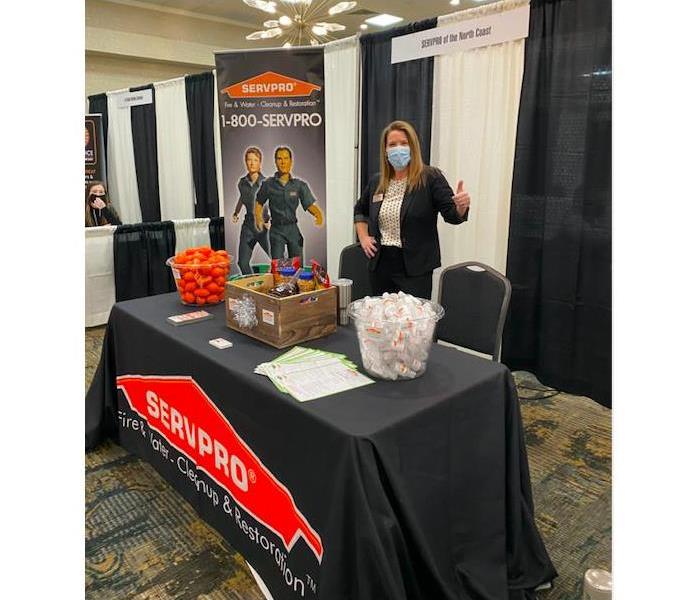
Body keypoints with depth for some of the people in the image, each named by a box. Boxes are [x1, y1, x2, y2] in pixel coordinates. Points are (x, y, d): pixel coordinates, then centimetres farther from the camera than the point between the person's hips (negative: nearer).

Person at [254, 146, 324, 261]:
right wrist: (258, 218, -4)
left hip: (293, 228, 1)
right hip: (276, 229, -1)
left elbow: (310, 204, -6)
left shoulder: (300, 184, 0)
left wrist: (318, 214, -26)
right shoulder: (268, 184, 0)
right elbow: (259, 203, 13)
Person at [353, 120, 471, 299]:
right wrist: (363, 237, 11)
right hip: (380, 265, 5)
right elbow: (360, 210, 25)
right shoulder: (376, 182, 8)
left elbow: (452, 215, -10)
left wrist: (461, 206, -31)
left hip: (415, 268, -4)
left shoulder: (431, 177, -6)